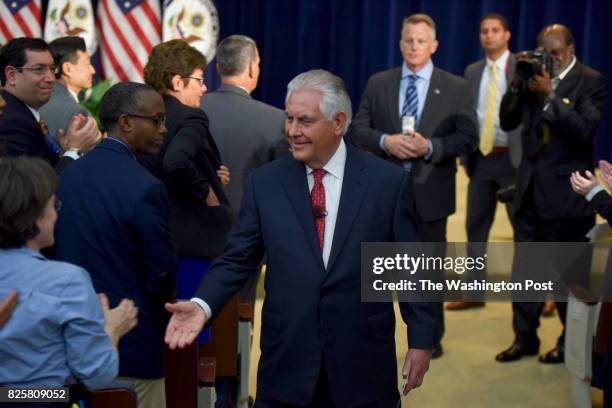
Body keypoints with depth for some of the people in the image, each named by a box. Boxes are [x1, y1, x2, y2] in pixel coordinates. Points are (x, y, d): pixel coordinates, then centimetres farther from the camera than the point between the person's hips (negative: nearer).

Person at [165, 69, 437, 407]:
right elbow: (238, 259, 0)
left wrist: (421, 340, 1)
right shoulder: (264, 183, 1)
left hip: (363, 362, -1)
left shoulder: (389, 182, -3)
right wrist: (202, 305, -16)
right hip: (287, 362, 1)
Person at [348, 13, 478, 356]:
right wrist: (385, 141, -18)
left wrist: (430, 146, -20)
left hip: (430, 192, -1)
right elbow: (357, 131, 2)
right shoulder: (378, 83, 5)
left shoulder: (456, 87, 0)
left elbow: (468, 138, -5)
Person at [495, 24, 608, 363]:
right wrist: (517, 84, -10)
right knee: (523, 269, 10)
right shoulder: (533, 76, 7)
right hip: (530, 186, 5)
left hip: (565, 190, -5)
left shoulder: (591, 81, -7)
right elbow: (507, 122, 4)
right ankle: (524, 337, 21)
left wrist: (550, 95, -23)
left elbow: (585, 130, -19)